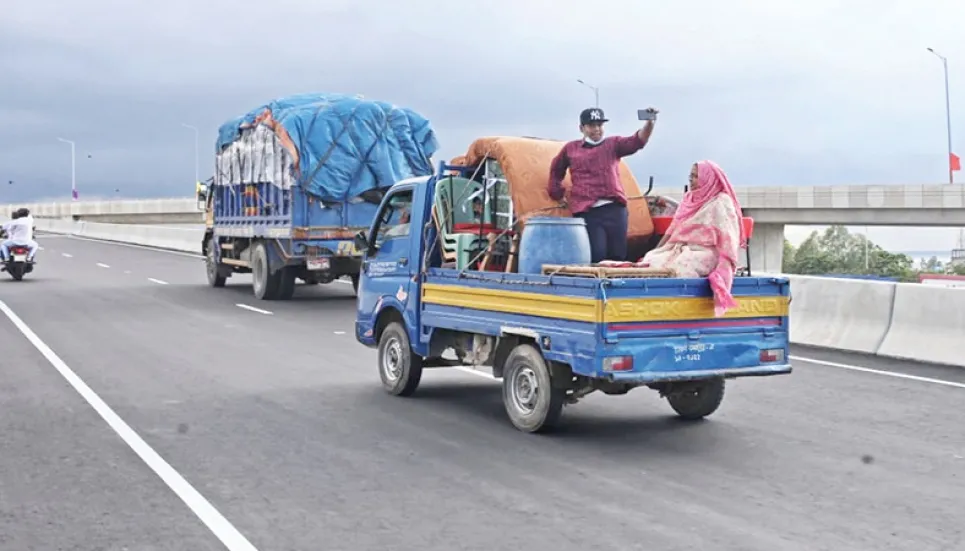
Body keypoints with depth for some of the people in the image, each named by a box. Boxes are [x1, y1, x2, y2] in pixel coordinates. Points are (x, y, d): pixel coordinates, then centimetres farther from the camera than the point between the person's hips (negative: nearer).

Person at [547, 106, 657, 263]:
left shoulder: (613, 144, 14)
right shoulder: (570, 148, 16)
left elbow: (637, 141, -3)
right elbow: (556, 170, 33)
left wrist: (649, 123, -21)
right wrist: (557, 193, 22)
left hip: (614, 209, 1)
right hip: (586, 212, -1)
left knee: (618, 256, 2)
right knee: (597, 258, -9)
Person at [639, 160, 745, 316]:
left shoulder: (721, 202, -2)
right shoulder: (689, 199, 21)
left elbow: (728, 238, -12)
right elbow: (673, 230, 23)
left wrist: (724, 267, -23)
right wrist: (653, 252, 16)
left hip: (705, 253, -7)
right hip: (681, 249, 7)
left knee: (680, 265, -35)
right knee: (652, 262, -20)